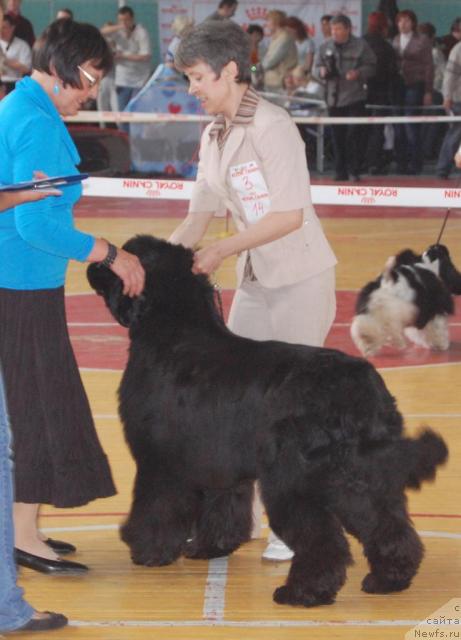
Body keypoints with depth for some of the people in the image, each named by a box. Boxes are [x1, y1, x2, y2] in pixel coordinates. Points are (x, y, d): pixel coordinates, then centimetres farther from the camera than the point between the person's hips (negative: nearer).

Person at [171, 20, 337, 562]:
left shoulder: (272, 127, -18)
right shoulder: (213, 136, 7)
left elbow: (290, 215, -23)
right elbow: (200, 214, 10)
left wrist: (221, 250, -22)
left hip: (301, 280, -8)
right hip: (255, 282, 8)